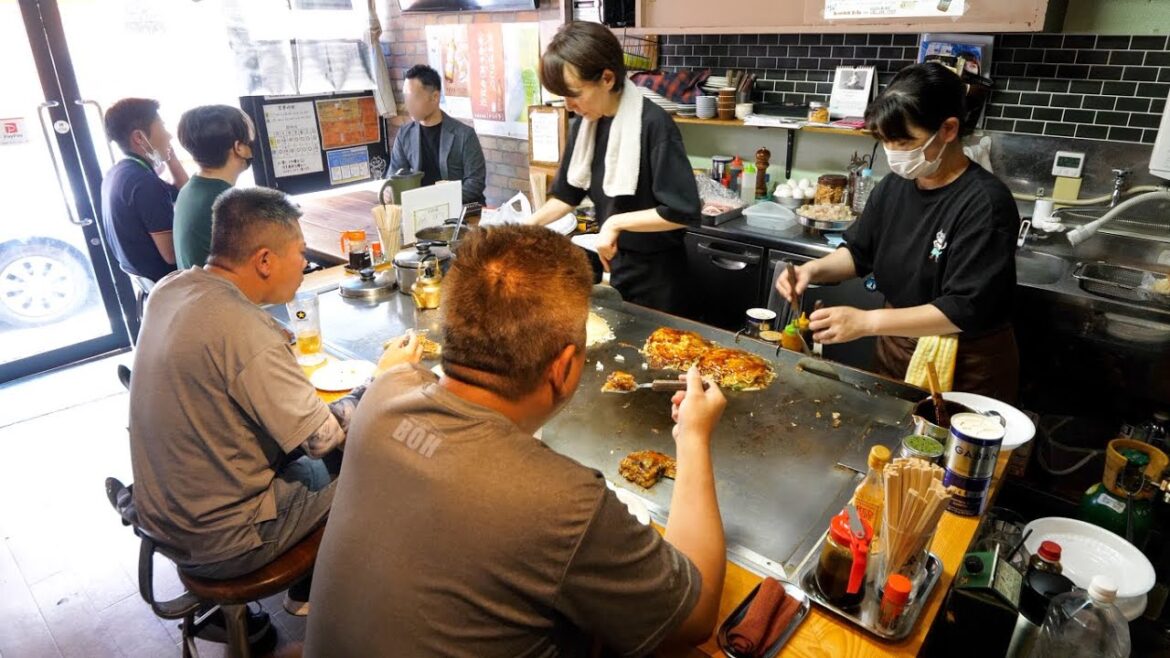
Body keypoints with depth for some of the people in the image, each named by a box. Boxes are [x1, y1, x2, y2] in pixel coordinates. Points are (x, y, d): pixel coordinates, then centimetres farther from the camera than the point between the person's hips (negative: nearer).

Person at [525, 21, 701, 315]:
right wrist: (528, 224, -2)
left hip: (654, 269, -6)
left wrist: (616, 223, -21)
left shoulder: (653, 124, -21)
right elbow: (568, 193, 11)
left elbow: (683, 211, -24)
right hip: (611, 259, 6)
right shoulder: (585, 125, 0)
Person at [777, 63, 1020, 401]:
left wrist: (867, 322, -35)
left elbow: (966, 309, -28)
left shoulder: (985, 203, -23)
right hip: (896, 351, 6)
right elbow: (860, 252, 9)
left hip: (967, 367, -6)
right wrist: (814, 269, -12)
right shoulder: (895, 186, -3)